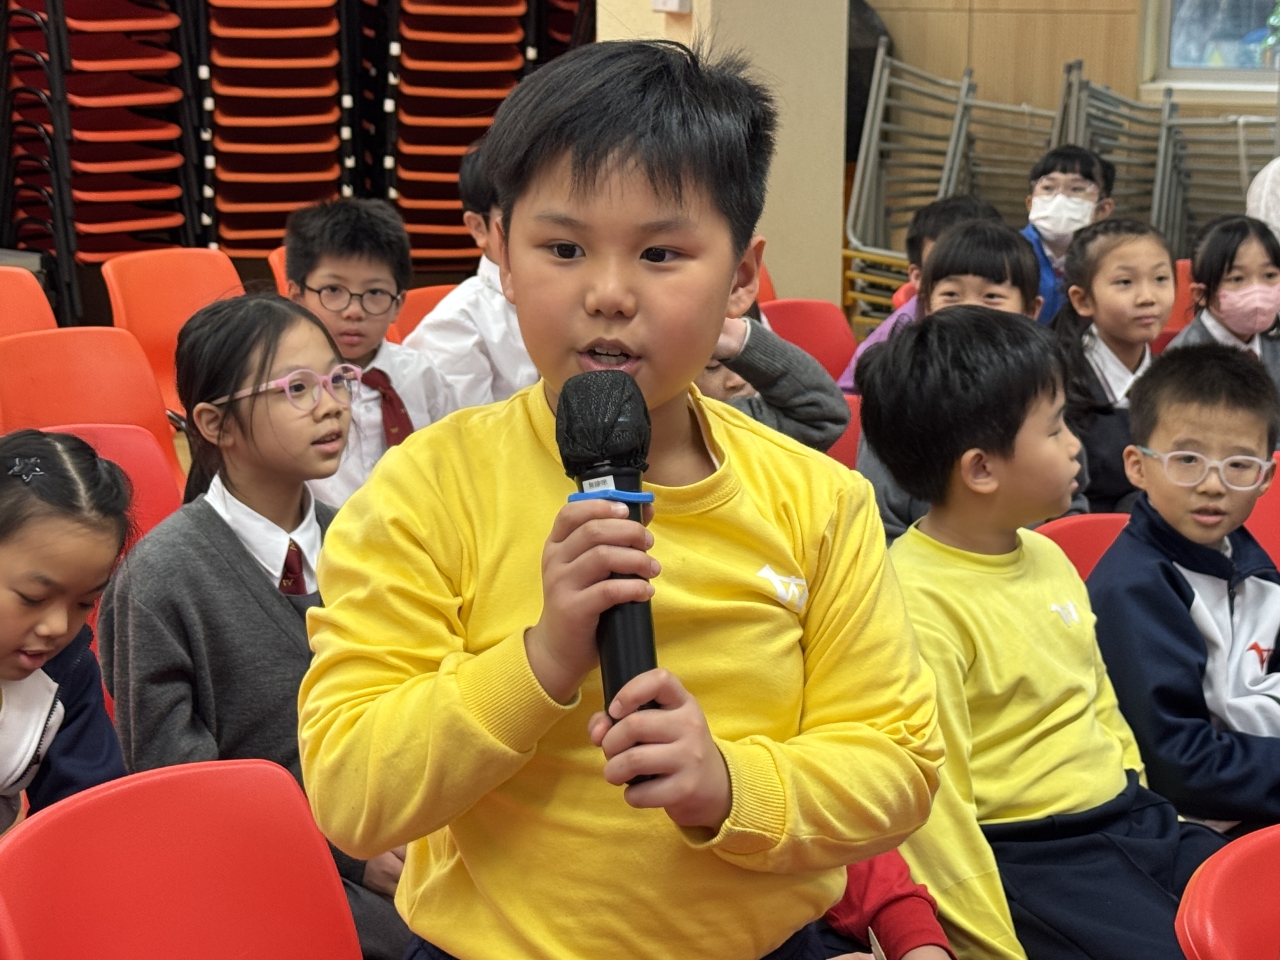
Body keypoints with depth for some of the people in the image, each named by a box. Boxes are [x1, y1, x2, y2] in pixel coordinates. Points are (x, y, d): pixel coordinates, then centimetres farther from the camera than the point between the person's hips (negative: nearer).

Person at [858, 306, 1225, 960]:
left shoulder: (1047, 557, 10)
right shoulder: (916, 602, -18)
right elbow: (932, 808, -17)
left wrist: (1145, 819, 16)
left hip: (1132, 820, 8)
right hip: (1026, 856, -8)